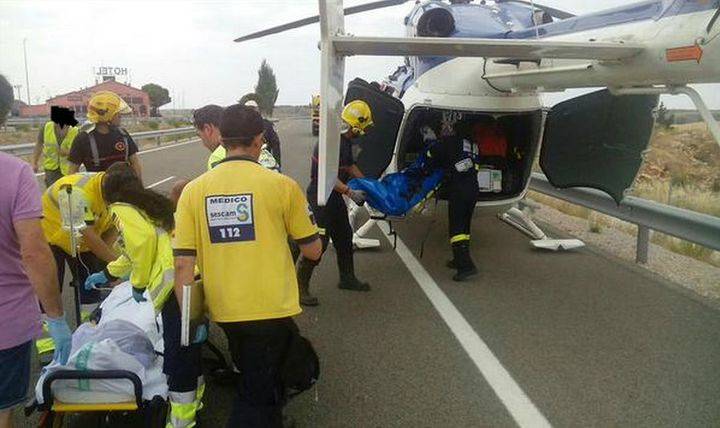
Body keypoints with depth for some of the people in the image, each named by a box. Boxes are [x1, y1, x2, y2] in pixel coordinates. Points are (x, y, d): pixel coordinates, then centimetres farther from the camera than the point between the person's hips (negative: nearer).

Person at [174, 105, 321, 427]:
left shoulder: (194, 191, -3)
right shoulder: (282, 185, -10)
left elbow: (183, 264, -6)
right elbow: (313, 251, -2)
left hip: (223, 311, 4)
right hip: (271, 310, -4)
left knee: (255, 381, 28)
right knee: (256, 398, 9)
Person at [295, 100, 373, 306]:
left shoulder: (346, 140, 9)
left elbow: (350, 166, 24)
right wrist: (350, 192, -29)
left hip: (335, 195, 10)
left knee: (344, 237, 18)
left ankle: (347, 278, 34)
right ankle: (300, 287, 1)